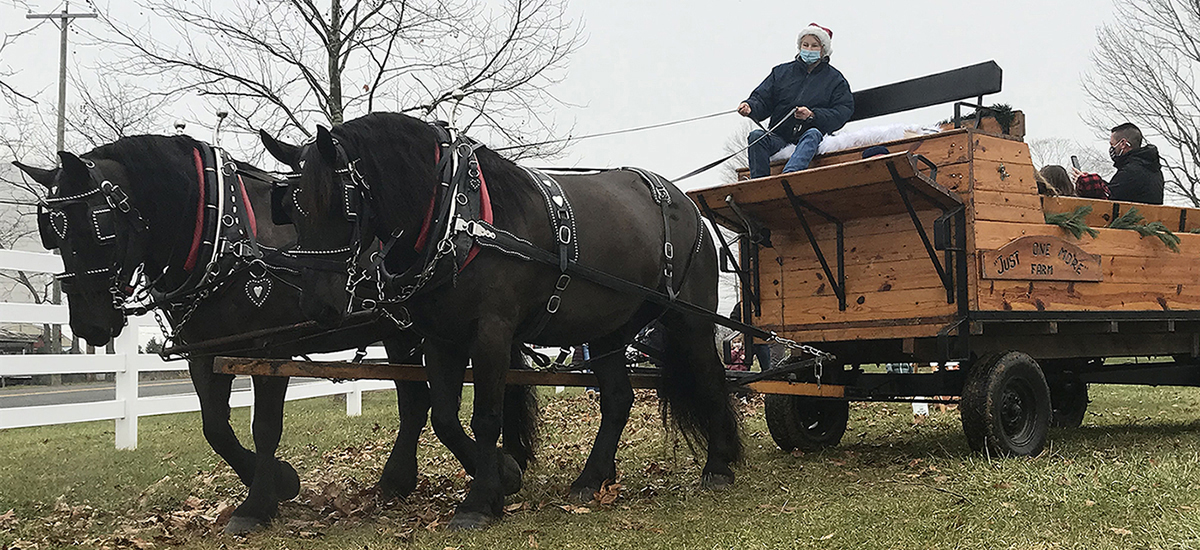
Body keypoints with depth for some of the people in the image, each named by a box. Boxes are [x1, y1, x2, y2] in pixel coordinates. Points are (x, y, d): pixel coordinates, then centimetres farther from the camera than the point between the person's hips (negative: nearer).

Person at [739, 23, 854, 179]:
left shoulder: (835, 79, 11)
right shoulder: (782, 72, 18)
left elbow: (843, 113, -2)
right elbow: (762, 99, 11)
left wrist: (812, 115, -18)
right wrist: (750, 107, -14)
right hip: (779, 136, 2)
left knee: (813, 134, -37)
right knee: (756, 136, -27)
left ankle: (789, 174, -62)